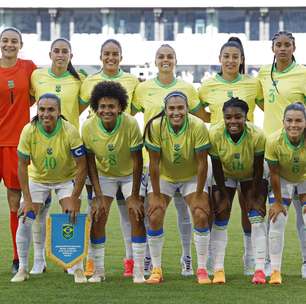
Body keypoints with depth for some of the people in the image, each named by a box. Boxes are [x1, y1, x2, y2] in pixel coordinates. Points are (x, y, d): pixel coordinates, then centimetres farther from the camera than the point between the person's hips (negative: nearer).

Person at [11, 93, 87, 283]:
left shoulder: (70, 132, -27)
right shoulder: (29, 131, -23)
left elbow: (82, 166, -21)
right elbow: (23, 165, -14)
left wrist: (74, 200, -22)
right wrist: (27, 200, -17)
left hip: (66, 179, -2)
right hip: (37, 178, 2)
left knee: (73, 218, -15)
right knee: (25, 220, -8)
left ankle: (78, 269, -2)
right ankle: (23, 269, 7)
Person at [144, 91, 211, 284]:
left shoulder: (198, 127, -26)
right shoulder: (156, 127, -25)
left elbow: (202, 163, -19)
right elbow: (154, 163, -17)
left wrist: (199, 195, -17)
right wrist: (156, 195, -15)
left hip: (192, 177, -1)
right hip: (163, 176, 1)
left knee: (201, 216, -14)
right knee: (155, 218, -10)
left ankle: (202, 269, -1)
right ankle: (156, 270, 4)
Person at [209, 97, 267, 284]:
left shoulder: (257, 135, -33)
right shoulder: (215, 135, -31)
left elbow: (258, 169, -20)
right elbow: (217, 169, -17)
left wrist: (254, 197, -14)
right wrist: (224, 196, -11)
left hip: (252, 176, -1)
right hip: (226, 176, 1)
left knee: (257, 216, -12)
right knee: (220, 218, -7)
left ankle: (260, 269, -11)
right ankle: (218, 269, -4)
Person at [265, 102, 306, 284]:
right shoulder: (274, 141, -33)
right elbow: (274, 173, -21)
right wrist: (278, 201, -12)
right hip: (283, 180, 0)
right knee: (277, 223, -6)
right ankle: (275, 271, 2)